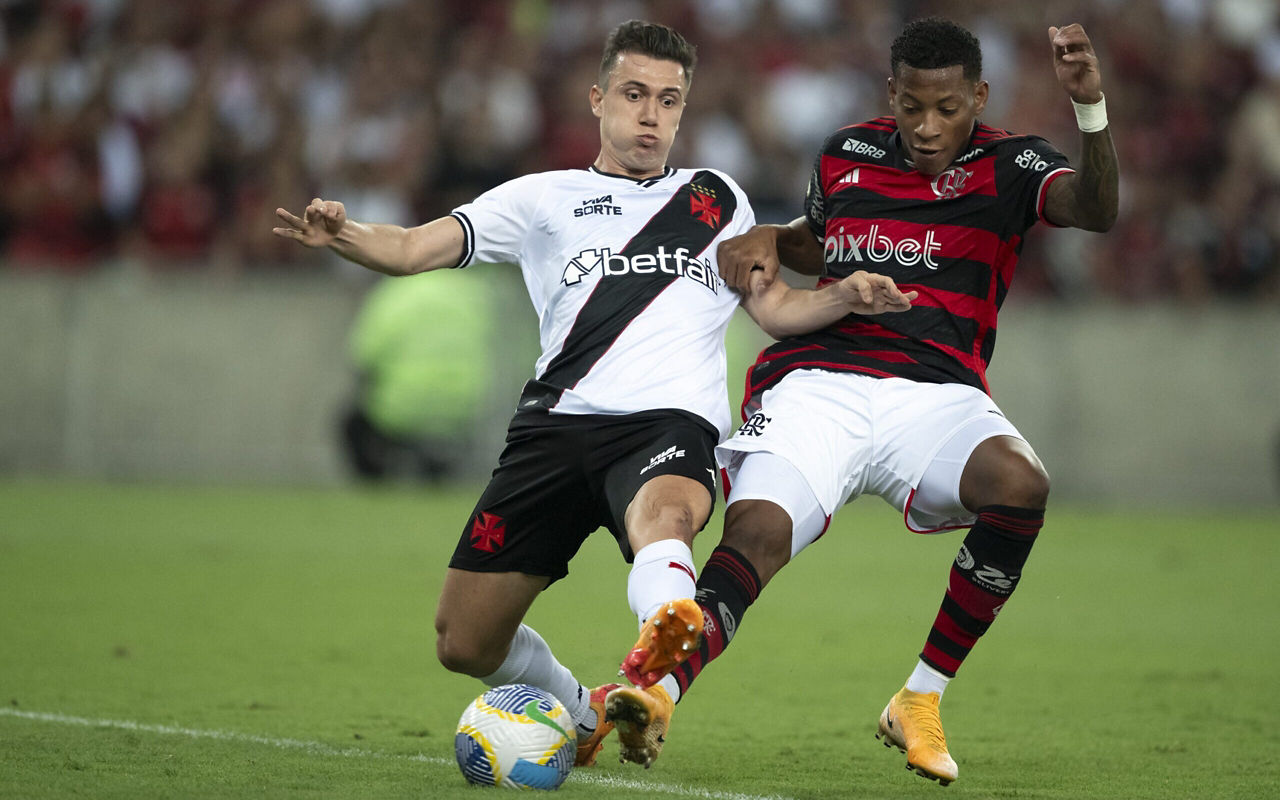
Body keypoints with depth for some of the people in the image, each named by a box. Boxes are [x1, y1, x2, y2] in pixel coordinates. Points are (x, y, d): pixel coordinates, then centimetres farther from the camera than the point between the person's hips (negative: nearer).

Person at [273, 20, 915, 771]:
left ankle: (651, 682, -71)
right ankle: (580, 712, 33)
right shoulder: (545, 199, 17)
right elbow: (413, 248, 7)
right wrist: (340, 234, -14)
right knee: (465, 645, 2)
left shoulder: (716, 198, 24)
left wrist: (847, 297, 4)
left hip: (669, 422, -2)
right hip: (557, 422, 2)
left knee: (663, 514, -41)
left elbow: (776, 309, 26)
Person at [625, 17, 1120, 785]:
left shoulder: (1007, 166, 5)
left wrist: (1092, 106, -32)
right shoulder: (846, 154, 16)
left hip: (936, 395, -1)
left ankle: (920, 702, -17)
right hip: (819, 377, 1)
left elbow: (1096, 209, -16)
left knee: (1020, 484, -31)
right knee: (757, 529, -27)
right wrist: (768, 241, 13)